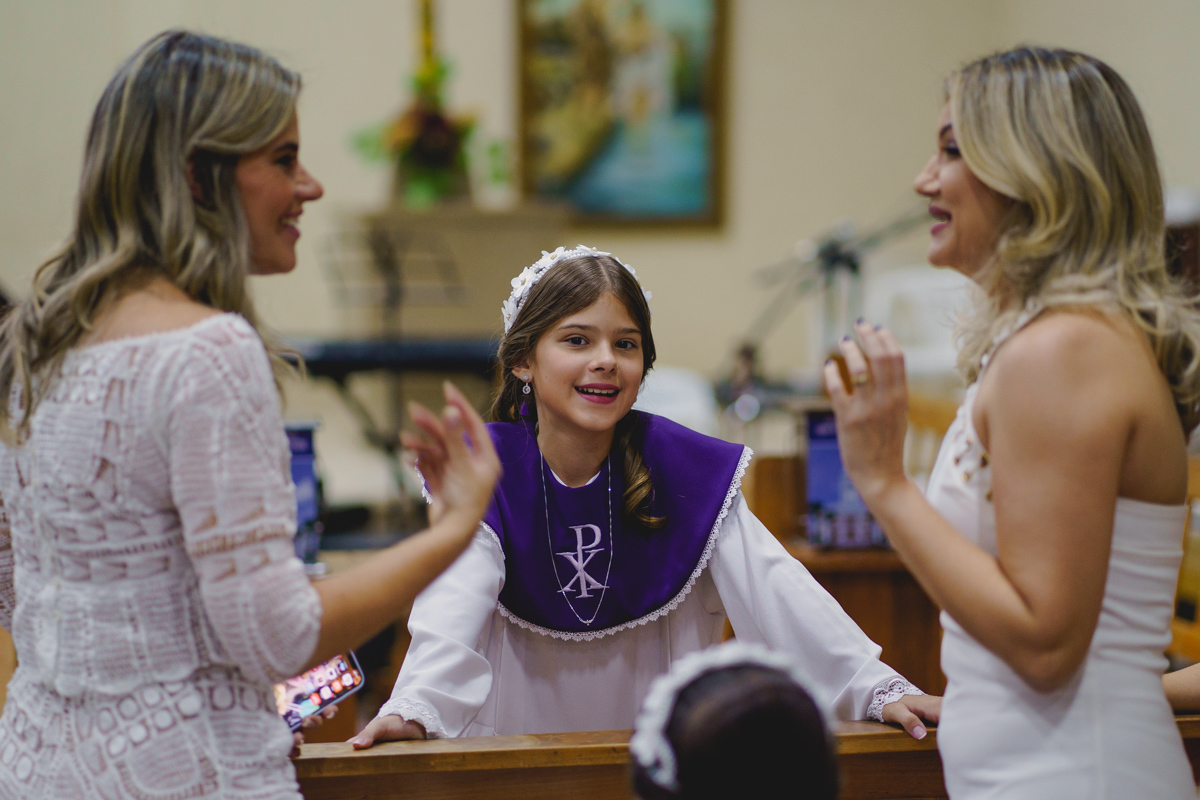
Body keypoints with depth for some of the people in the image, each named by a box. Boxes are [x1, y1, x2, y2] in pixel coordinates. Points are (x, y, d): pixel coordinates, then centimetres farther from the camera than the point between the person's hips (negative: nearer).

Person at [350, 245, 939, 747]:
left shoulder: (687, 470, -4)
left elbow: (772, 585, -11)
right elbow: (453, 606, -21)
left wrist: (876, 687, -24)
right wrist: (413, 709, -40)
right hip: (516, 737, -1)